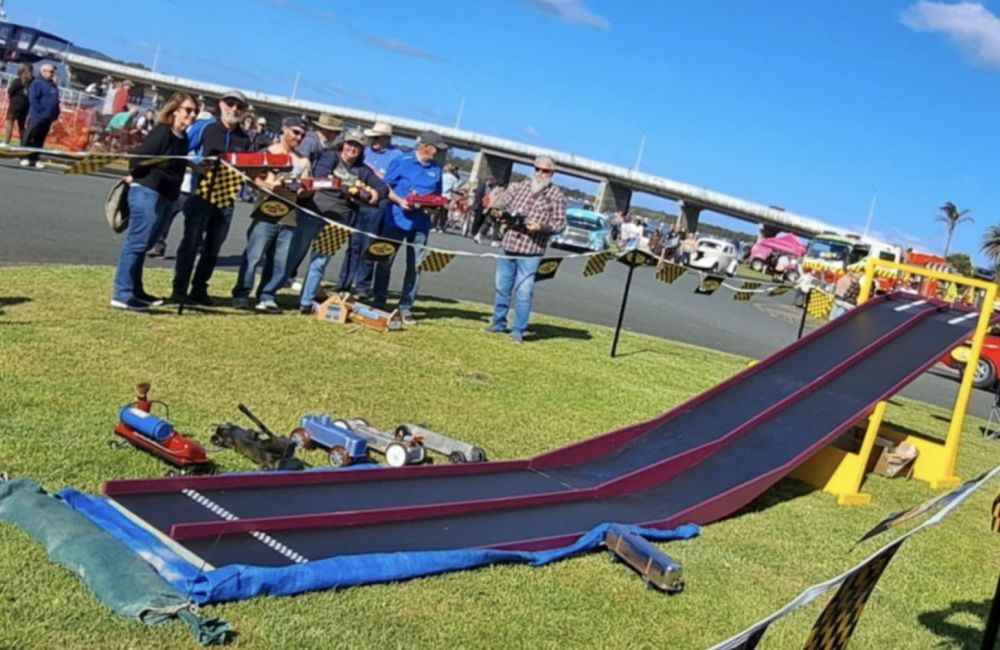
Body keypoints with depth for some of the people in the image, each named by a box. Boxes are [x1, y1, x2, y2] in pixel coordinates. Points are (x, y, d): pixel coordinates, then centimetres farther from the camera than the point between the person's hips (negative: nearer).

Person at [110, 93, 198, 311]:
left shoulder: (183, 138, 15)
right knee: (137, 242, -8)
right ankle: (122, 295, -6)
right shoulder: (161, 132, -12)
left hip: (166, 196, 9)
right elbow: (140, 156, -14)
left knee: (142, 244, 15)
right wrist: (133, 177, -3)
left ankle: (135, 291, 24)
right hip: (147, 192, -9)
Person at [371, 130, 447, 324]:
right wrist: (399, 201, -17)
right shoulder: (402, 162, -4)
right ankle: (379, 302, 16)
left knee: (415, 266, 3)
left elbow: (437, 196, 15)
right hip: (397, 219, -4)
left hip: (421, 223, 4)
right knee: (385, 261, 3)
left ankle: (405, 307, 11)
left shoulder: (436, 168, 9)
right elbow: (385, 187, -2)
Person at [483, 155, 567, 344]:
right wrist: (498, 211, -9)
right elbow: (499, 204, 14)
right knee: (502, 287, 13)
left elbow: (560, 224, -4)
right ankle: (498, 322, 28)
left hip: (531, 252, -4)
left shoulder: (556, 196, -1)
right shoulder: (519, 187, 10)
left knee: (523, 292, -6)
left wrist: (541, 227, -21)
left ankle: (518, 330, 3)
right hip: (509, 245, 4)